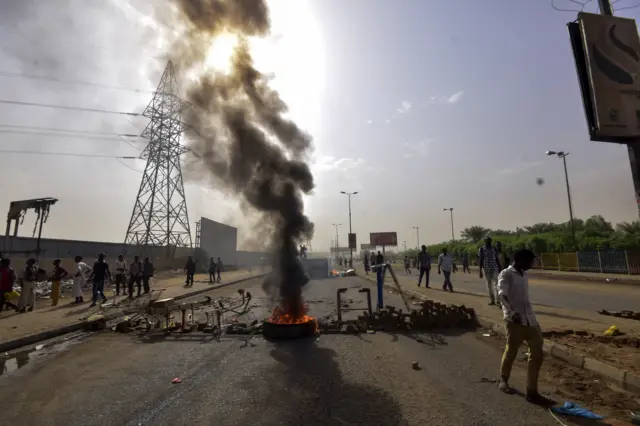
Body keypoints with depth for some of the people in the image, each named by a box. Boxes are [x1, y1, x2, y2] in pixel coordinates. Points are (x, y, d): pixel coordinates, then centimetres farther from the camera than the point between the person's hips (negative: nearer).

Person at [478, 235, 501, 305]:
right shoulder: (481, 249, -2)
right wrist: (480, 271, -5)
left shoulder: (494, 249, 5)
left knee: (496, 284, -12)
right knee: (489, 285, 7)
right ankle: (492, 300, 16)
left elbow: (497, 259, 8)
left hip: (495, 268, 1)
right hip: (486, 269, -1)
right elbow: (480, 260, -2)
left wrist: (499, 269, 5)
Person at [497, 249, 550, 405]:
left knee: (537, 353, 5)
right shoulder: (506, 274, -8)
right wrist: (512, 313, -31)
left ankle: (532, 392, 14)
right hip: (515, 320, -7)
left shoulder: (524, 275, 16)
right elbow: (502, 295, -19)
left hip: (530, 319, 7)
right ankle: (503, 380, 30)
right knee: (511, 352, 6)